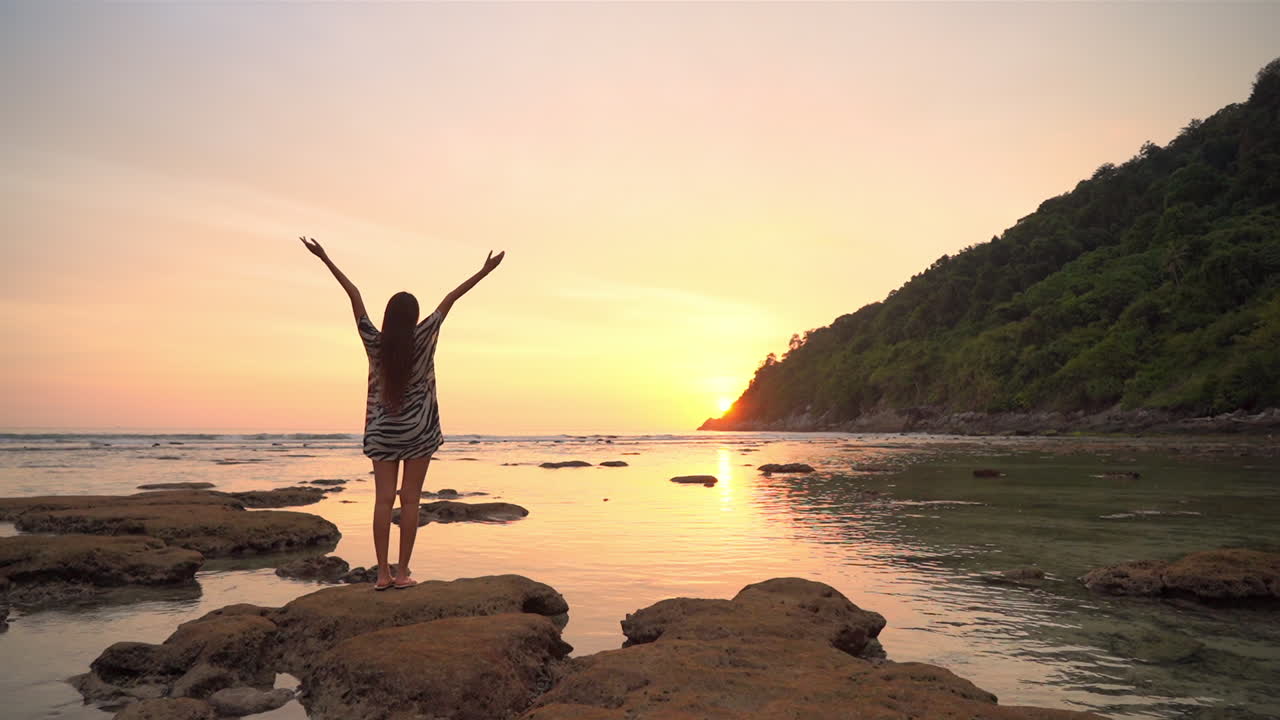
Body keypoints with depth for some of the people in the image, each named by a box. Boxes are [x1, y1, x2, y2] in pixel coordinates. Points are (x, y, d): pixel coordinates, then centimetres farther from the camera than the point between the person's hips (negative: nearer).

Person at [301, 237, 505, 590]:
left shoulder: (375, 343, -6)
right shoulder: (422, 339, -9)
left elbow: (355, 295, 0)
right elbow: (450, 299, -5)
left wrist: (325, 259, 3)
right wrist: (484, 271, -4)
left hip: (382, 430, 2)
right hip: (419, 429, -2)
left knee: (383, 499, 3)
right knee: (410, 500, 1)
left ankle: (383, 573, 4)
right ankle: (402, 572, 4)